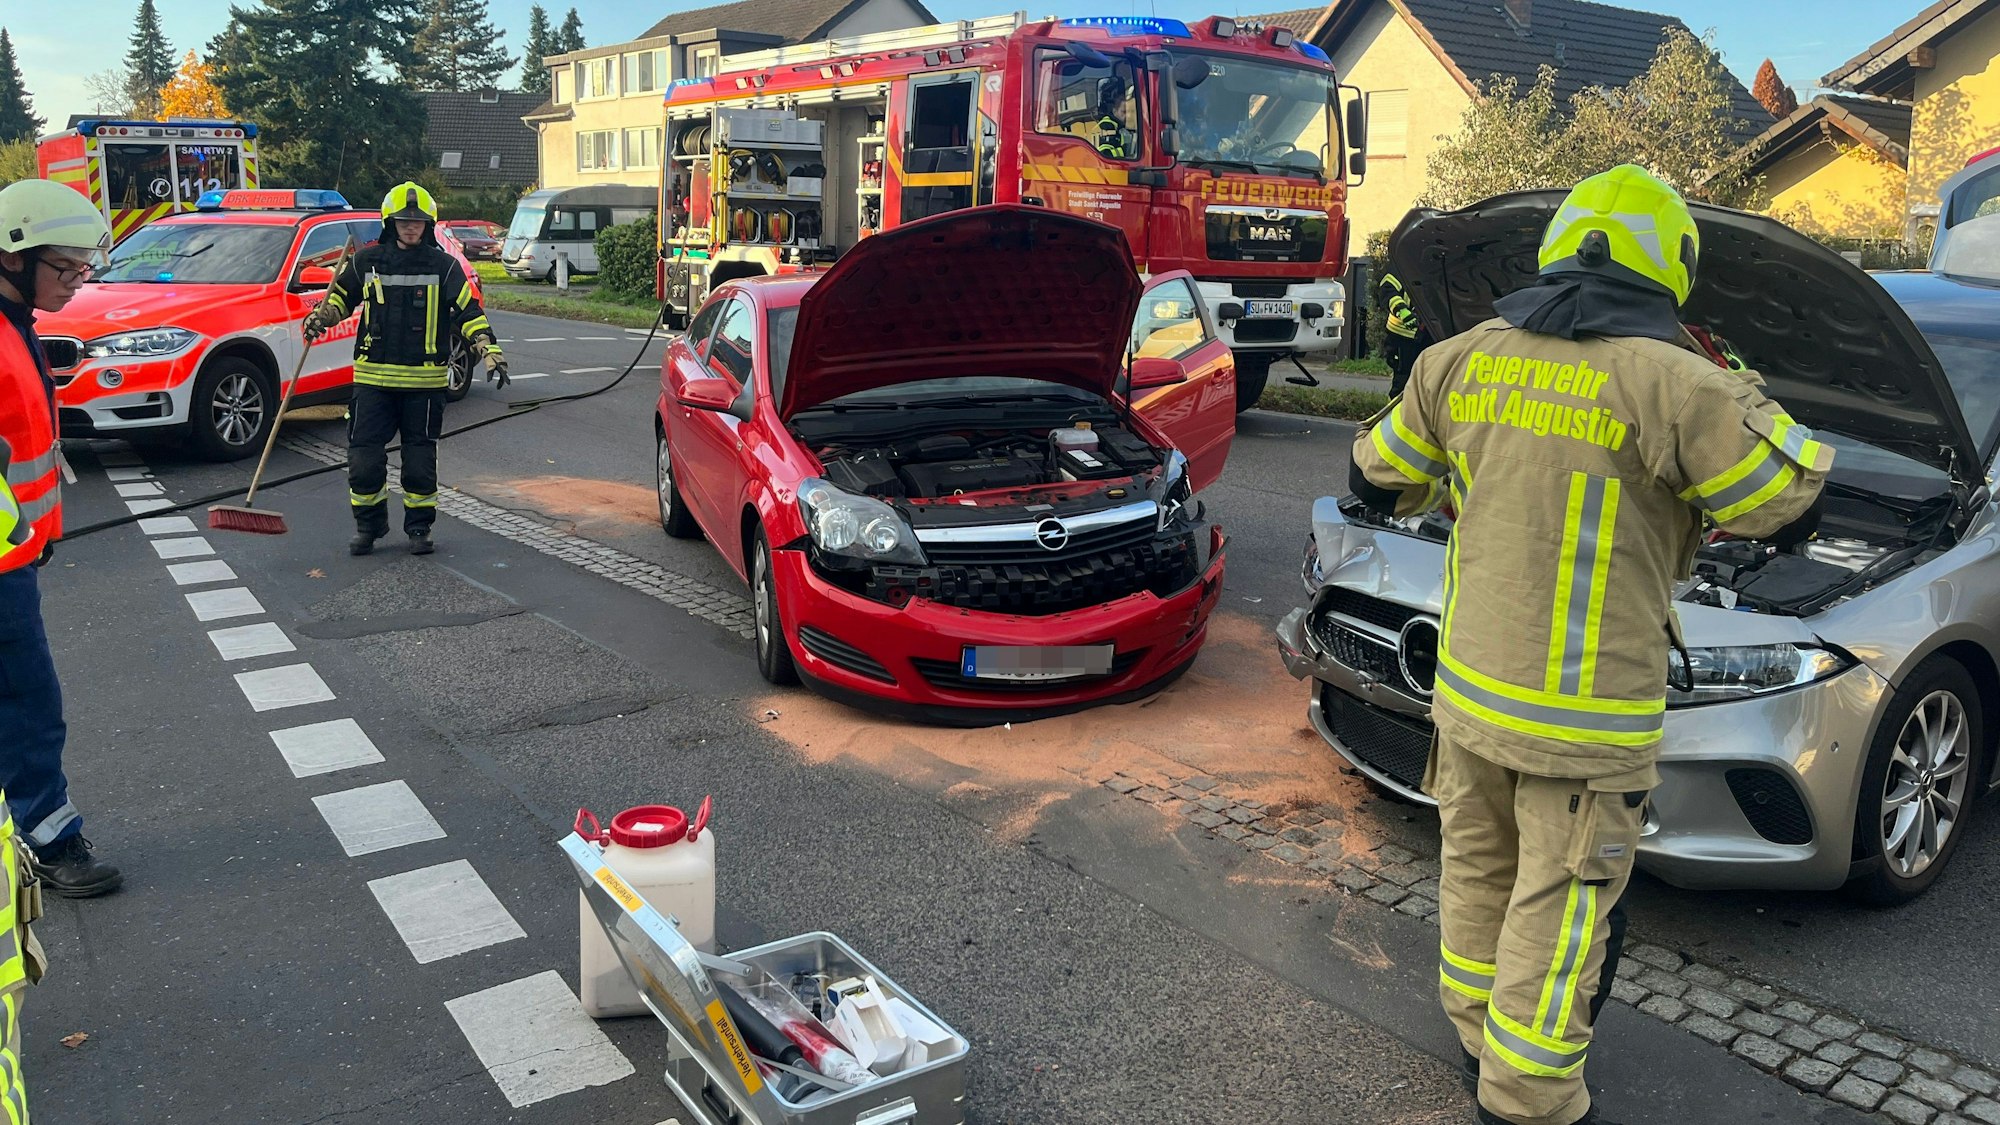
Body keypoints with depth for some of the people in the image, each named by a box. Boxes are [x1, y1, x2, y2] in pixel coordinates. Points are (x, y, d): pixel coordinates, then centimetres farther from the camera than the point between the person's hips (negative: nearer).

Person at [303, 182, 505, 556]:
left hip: (424, 381, -1)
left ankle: (419, 528, 20)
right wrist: (320, 317, -1)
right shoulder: (367, 262, 6)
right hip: (373, 377, 1)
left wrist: (490, 351, -13)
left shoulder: (444, 267, 1)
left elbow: (469, 312, -2)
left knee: (420, 459, 5)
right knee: (364, 455, 0)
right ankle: (369, 524, 19)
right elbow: (340, 296, 18)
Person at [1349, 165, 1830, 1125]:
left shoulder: (1466, 360, 1)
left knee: (1479, 870, 22)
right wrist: (1746, 401, 10)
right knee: (1559, 910, 8)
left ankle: (1480, 1036, 41)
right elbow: (1790, 506, -4)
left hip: (1467, 688, 6)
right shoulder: (1669, 383, -15)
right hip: (1584, 721, -5)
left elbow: (1377, 476, 12)